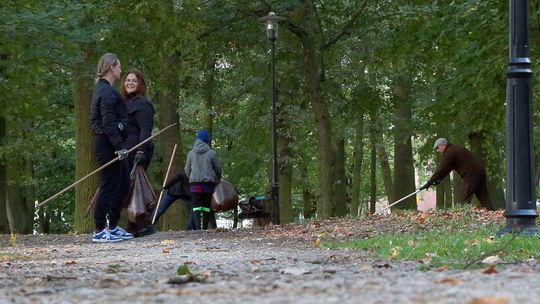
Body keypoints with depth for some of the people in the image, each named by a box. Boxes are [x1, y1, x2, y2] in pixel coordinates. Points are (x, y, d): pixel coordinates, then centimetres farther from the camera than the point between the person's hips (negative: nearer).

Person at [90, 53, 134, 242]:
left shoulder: (102, 89, 18)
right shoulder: (106, 92, -15)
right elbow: (108, 123, -21)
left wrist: (120, 145, 21)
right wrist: (120, 147, -22)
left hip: (106, 144, 11)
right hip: (107, 146, -11)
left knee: (123, 185, 16)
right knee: (109, 187, -7)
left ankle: (112, 227, 22)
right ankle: (99, 231, -3)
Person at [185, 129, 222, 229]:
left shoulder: (191, 153, 4)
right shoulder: (211, 153, -1)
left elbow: (187, 170, 11)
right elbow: (218, 168, 9)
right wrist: (218, 178, 30)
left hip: (194, 183, 0)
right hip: (208, 183, 0)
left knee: (196, 205, -2)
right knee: (207, 206, 9)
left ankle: (198, 227, -19)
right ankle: (205, 228, 8)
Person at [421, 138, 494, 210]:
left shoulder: (449, 153, -9)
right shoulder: (455, 149, 23)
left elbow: (441, 169, -13)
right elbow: (447, 169, 26)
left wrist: (429, 183, -9)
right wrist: (439, 179, 20)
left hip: (471, 175, -10)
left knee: (465, 201, -9)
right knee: (484, 199, 6)